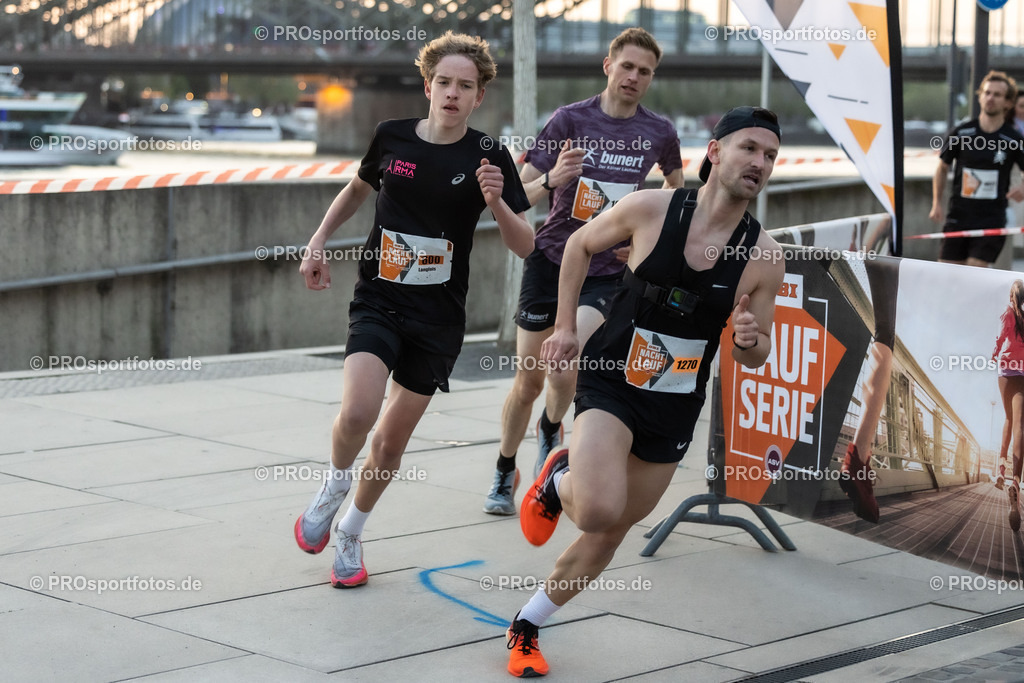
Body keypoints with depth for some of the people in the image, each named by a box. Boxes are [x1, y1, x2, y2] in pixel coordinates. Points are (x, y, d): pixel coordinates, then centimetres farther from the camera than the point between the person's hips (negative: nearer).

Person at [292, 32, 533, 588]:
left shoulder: (489, 157, -5)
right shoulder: (391, 137, -1)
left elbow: (525, 246, -7)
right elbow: (358, 188, 21)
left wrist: (495, 202, -25)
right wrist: (318, 243, 14)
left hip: (438, 317, 0)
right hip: (378, 300, 0)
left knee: (392, 438, 6)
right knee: (357, 411, -23)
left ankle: (349, 535, 30)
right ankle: (332, 489, 9)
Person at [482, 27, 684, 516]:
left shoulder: (660, 134, 0)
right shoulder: (569, 119, -6)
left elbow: (677, 187, 22)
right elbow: (518, 195, -7)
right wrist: (551, 180, -27)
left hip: (607, 270, 0)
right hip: (550, 259, 0)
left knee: (565, 366, -21)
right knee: (528, 379, 4)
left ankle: (550, 432, 11)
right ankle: (505, 472, 24)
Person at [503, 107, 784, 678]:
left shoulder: (764, 257, -9)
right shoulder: (650, 209, -14)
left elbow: (755, 356, 3)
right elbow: (581, 244, 5)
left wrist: (750, 340, -21)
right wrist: (566, 325, 1)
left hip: (675, 409, 3)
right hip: (610, 381, -3)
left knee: (613, 531, 11)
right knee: (598, 511, -26)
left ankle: (527, 627, 33)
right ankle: (559, 482, 11)